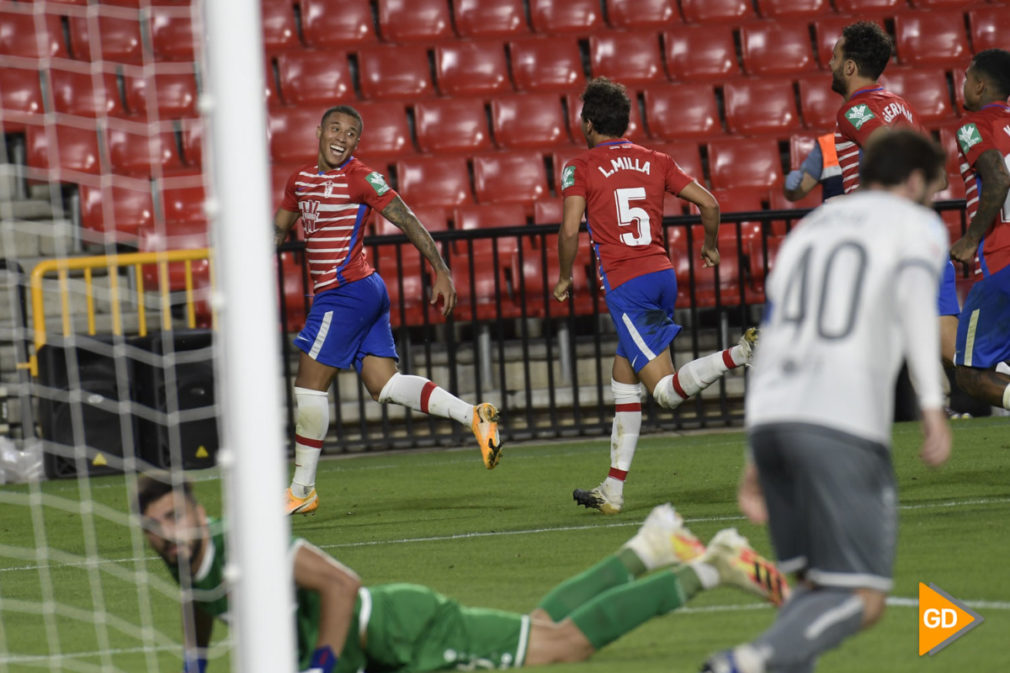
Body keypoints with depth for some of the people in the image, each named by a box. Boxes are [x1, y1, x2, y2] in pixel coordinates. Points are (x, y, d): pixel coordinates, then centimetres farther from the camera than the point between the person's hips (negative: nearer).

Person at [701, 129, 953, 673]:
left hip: (769, 421, 6)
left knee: (816, 586, 14)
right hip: (841, 425, -6)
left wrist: (756, 462, 28)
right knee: (862, 601, -6)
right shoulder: (917, 224, 12)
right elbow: (914, 293, -10)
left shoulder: (809, 227, 28)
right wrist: (932, 403, -19)